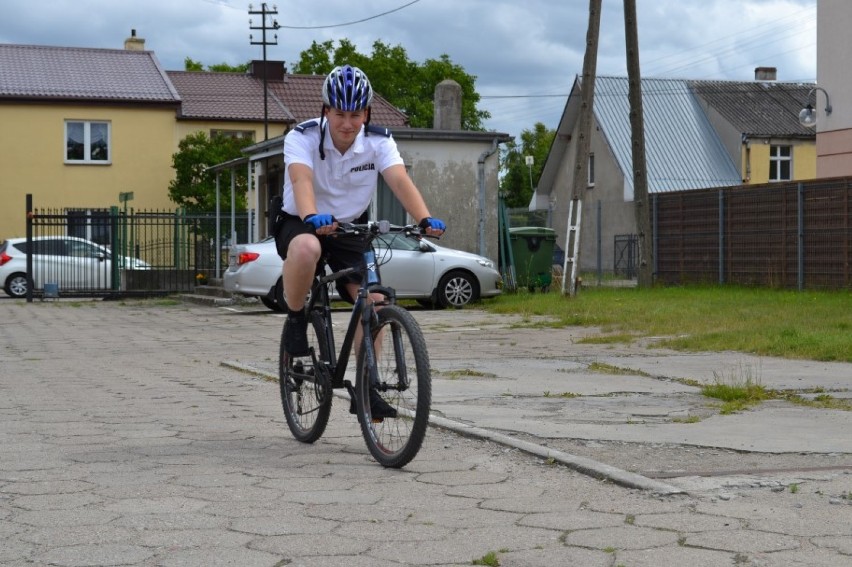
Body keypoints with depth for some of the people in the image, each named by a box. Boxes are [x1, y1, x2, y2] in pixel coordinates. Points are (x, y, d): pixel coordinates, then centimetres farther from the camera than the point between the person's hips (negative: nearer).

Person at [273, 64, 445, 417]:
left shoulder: (379, 142, -15)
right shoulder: (302, 138, -22)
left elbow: (400, 181, -30)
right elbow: (301, 180, -40)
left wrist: (425, 219, -49)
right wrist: (312, 218, -62)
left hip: (351, 227, 3)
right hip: (299, 224, -3)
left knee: (372, 300, -13)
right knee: (307, 248, -40)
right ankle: (295, 321, -14)